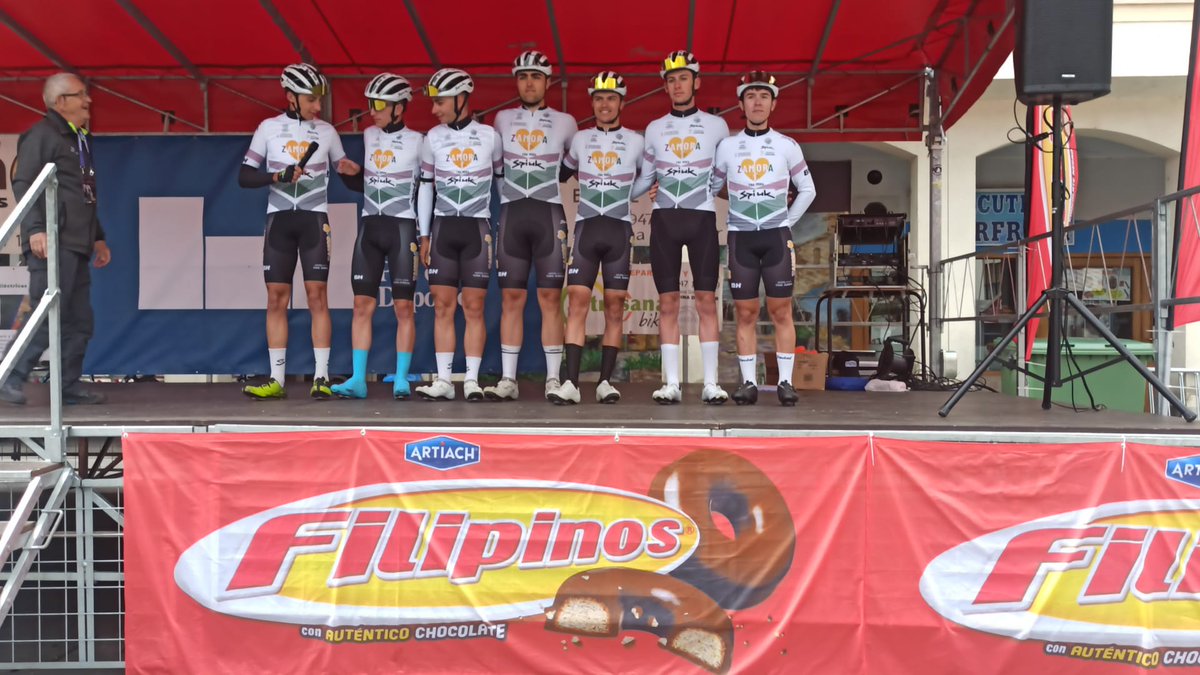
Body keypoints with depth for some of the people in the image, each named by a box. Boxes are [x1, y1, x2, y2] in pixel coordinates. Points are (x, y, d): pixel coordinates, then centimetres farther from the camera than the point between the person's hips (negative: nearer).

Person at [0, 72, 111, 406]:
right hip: (52, 244, -9)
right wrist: (35, 229, -22)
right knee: (47, 317, -12)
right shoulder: (42, 134, -3)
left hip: (77, 246, 9)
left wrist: (98, 238, 25)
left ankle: (69, 387, 13)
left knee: (79, 322, 7)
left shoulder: (80, 141, 23)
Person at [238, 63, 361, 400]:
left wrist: (351, 170, -6)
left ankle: (321, 378, -3)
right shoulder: (269, 128, 4)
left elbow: (345, 170, 16)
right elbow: (244, 176, 2)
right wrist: (278, 176, -14)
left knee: (317, 295, -7)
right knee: (276, 297, 0)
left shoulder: (326, 131, 7)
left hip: (314, 220, 0)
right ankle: (276, 380, 4)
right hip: (279, 219, 0)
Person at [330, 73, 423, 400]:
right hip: (369, 226, 4)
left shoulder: (417, 141, -2)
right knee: (362, 304, 0)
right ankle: (358, 380, 1)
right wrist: (351, 173, 2)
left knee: (403, 306, -2)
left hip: (402, 228, -4)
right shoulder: (369, 136, 12)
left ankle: (401, 379, 4)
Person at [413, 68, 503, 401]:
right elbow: (426, 186, 12)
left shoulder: (489, 136, 4)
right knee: (443, 305, 0)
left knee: (474, 307, -3)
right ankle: (443, 381, 4)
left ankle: (472, 381, 2)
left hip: (478, 228, -2)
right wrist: (424, 235, 8)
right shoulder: (433, 138, 8)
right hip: (443, 227, 2)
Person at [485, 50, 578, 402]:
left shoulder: (565, 122, 8)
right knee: (511, 298, 1)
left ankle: (553, 379, 2)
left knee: (550, 298, -3)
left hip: (549, 213, -1)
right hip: (511, 213, 2)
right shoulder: (502, 119, 13)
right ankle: (508, 379, 3)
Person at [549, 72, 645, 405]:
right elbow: (558, 176, 21)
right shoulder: (579, 140, 11)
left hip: (620, 230, 0)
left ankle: (605, 381, 5)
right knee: (577, 302, -9)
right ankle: (571, 382, -11)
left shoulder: (636, 142, 7)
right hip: (585, 227, 1)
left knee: (615, 307, 0)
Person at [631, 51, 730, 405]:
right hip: (664, 217, 2)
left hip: (702, 217, -1)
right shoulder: (654, 129, 12)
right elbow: (643, 179, 15)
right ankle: (672, 383, 3)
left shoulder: (716, 126, 8)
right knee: (668, 302, 0)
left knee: (706, 300, -4)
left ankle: (710, 383, -1)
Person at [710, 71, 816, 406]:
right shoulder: (727, 146, 6)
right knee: (746, 313, 2)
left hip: (777, 235, 0)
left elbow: (807, 190, 12)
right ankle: (748, 382, 6)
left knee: (781, 311, -1)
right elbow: (710, 187, 15)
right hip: (740, 236, 1)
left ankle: (785, 382, 3)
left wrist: (788, 221, 6)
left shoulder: (787, 146, 5)